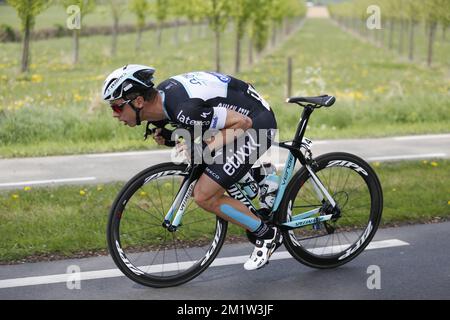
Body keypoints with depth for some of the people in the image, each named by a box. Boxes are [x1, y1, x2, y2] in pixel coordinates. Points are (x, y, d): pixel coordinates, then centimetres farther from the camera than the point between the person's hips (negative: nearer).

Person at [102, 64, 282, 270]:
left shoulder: (183, 109, -31)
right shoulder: (160, 96, -4)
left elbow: (243, 122, -26)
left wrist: (207, 147, -24)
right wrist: (168, 139, -5)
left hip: (255, 124, -9)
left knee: (205, 197, -12)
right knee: (195, 187, 12)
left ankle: (267, 234, 2)